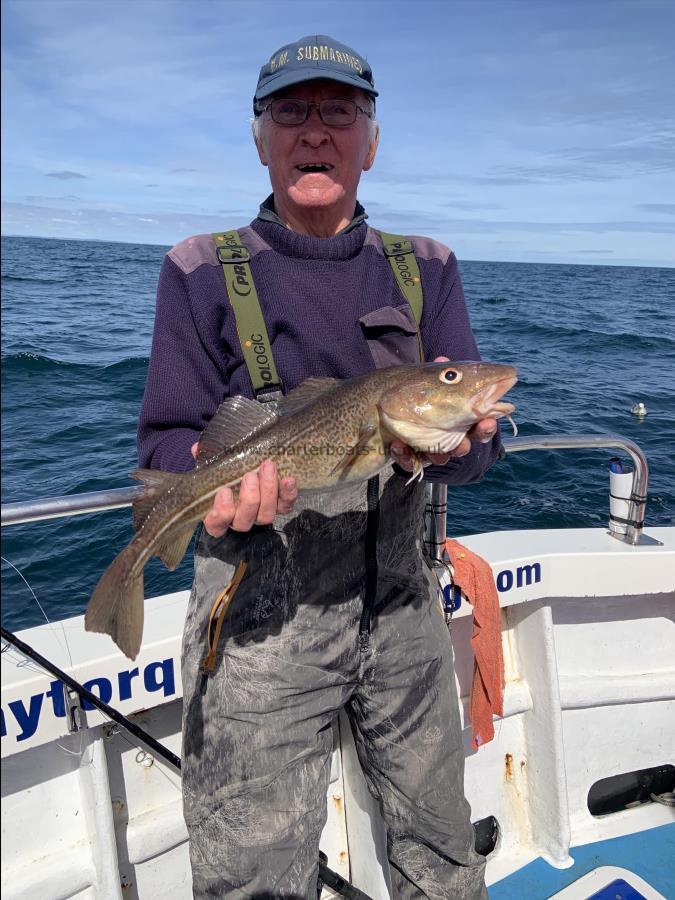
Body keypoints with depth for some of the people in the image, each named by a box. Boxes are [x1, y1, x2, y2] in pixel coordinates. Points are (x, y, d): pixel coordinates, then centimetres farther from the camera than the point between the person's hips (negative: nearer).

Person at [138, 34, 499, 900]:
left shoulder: (424, 268, 6)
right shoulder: (202, 271, -1)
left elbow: (479, 445, 0)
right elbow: (168, 442, -4)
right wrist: (224, 480, -26)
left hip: (400, 598, 4)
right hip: (261, 610, -2)